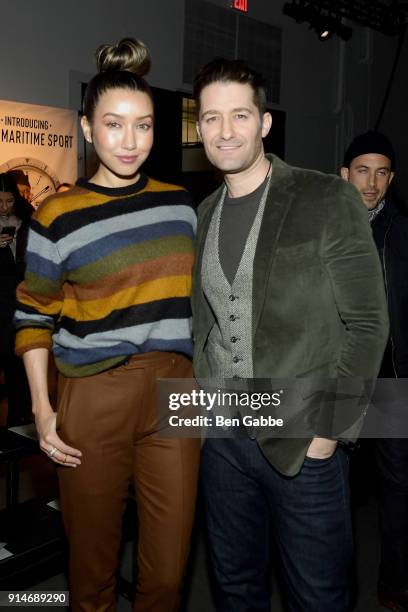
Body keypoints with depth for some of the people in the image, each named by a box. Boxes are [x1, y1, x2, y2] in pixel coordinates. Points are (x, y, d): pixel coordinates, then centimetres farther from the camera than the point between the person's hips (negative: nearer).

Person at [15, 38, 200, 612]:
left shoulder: (179, 202, 7)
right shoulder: (59, 216, -3)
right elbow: (33, 316, 2)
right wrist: (42, 408, -4)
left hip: (174, 390, 3)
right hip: (93, 396, -2)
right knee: (93, 562, 13)